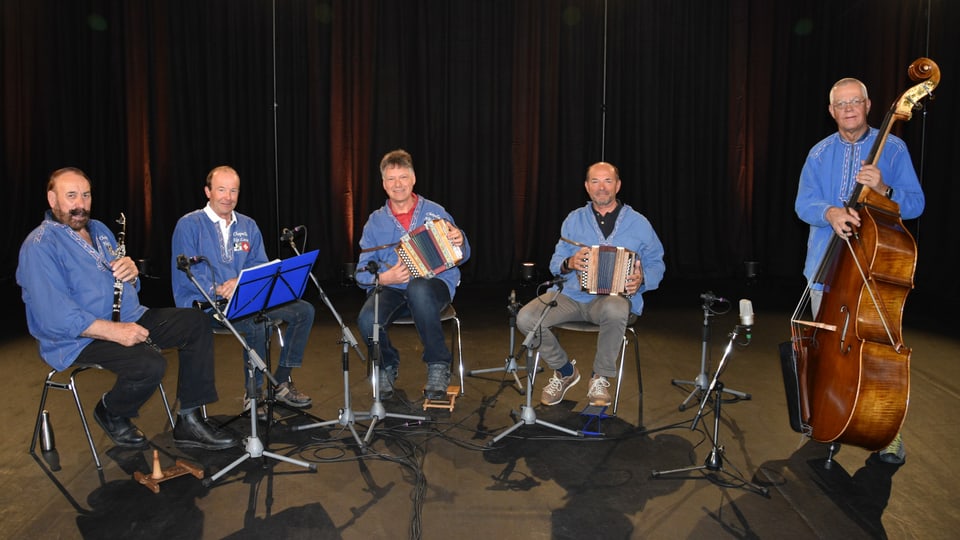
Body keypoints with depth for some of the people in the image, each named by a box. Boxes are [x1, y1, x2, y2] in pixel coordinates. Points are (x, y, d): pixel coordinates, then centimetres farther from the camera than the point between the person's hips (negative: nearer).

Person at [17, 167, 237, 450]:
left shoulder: (99, 230, 16)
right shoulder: (40, 245, -11)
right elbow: (54, 315, -22)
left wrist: (131, 273, -5)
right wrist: (114, 331, -29)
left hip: (130, 319, 8)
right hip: (80, 338, -8)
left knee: (196, 322, -10)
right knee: (150, 364, -33)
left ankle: (190, 421, -7)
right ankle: (110, 413, 3)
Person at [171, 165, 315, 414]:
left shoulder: (248, 226, 14)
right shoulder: (189, 225, -2)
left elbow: (261, 266, 7)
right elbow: (185, 274, -11)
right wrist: (218, 289, -25)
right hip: (204, 305, -6)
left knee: (304, 310, -10)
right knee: (257, 323, -34)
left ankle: (282, 382, -2)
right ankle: (254, 394, -14)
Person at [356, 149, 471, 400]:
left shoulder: (435, 212, 9)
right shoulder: (375, 221, 12)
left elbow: (460, 257, 12)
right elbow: (363, 272, 8)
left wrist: (459, 241, -11)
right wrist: (384, 277, -14)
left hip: (435, 285, -1)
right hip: (391, 289, 2)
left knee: (418, 288, -39)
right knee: (367, 320, -31)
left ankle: (439, 366, -20)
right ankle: (388, 366, 4)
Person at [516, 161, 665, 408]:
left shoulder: (638, 223, 9)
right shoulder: (574, 219, 14)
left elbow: (656, 264, 13)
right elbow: (555, 263, 14)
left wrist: (642, 279, -10)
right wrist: (569, 263, -10)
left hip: (614, 296, -2)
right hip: (571, 295, 3)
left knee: (615, 310, -41)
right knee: (525, 318, -22)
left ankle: (601, 378, -13)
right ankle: (564, 370, 6)